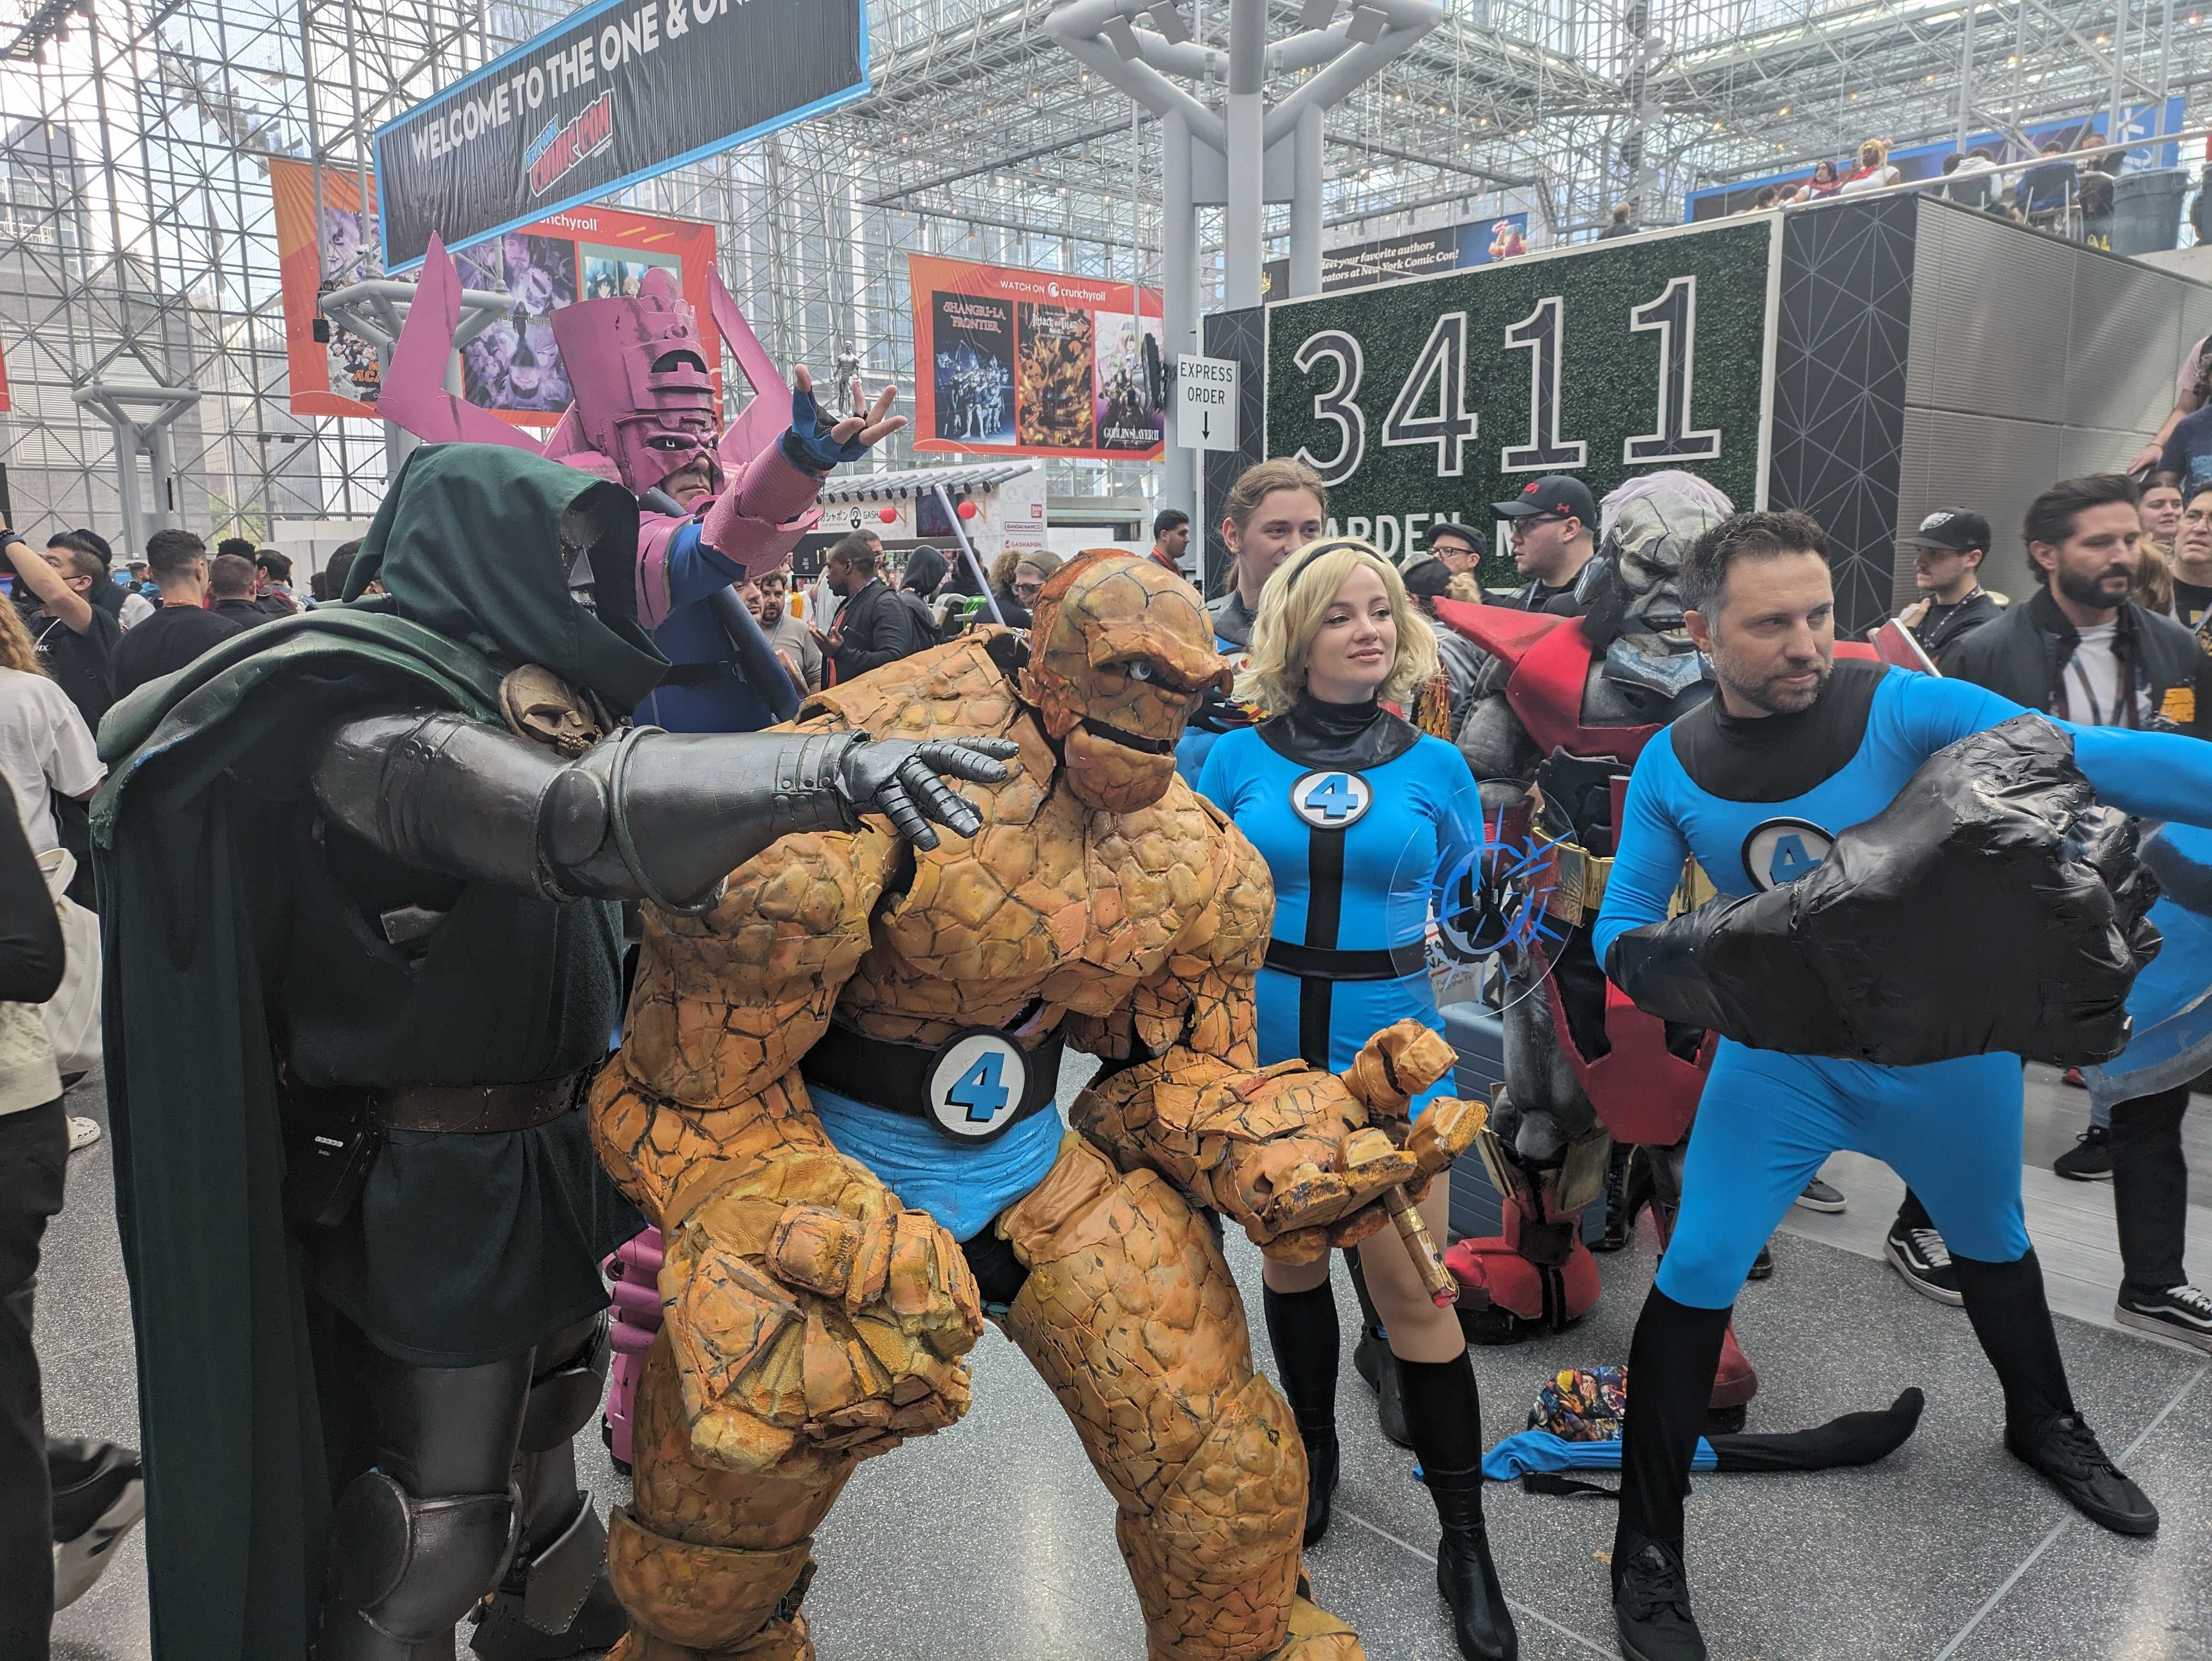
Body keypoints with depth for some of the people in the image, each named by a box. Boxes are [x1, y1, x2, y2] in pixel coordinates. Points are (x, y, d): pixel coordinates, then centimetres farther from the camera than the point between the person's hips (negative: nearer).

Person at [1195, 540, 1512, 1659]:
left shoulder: (1435, 766, 1)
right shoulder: (1236, 757, -1)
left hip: (1390, 1048, -1)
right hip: (1262, 1043, 1)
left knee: (1410, 1289, 0)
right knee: (1290, 1260, 17)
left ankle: (1464, 1538, 17)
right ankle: (1313, 1450, 42)